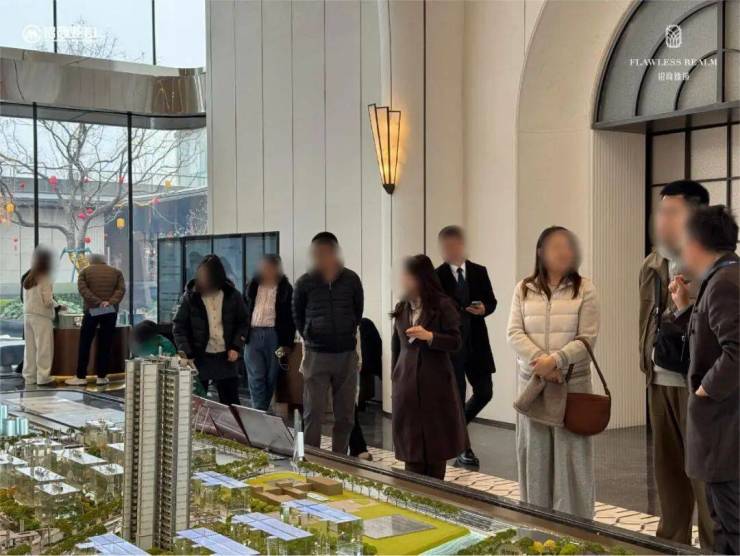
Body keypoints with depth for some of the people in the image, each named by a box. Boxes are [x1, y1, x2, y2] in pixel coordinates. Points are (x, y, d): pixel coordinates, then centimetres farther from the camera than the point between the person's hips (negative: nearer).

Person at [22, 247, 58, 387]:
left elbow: (26, 298, 11)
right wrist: (57, 305, 6)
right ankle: (43, 377, 2)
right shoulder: (45, 278, -10)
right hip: (41, 316, -7)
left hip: (27, 315, 7)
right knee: (43, 348, 0)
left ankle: (29, 377, 13)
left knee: (30, 348, 10)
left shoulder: (27, 278, 11)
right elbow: (48, 301, -15)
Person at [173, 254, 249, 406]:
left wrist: (236, 347, -5)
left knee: (231, 403, 6)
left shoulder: (233, 295, 0)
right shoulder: (190, 297, -3)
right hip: (199, 358, -1)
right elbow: (178, 326, -1)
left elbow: (243, 323, 7)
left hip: (226, 358, 1)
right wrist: (186, 354, -10)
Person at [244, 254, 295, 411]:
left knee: (271, 377, 4)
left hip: (274, 335, -2)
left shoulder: (285, 288, 2)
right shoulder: (253, 285, 12)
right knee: (255, 378, -5)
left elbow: (291, 317, -1)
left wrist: (288, 343, -7)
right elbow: (244, 310, 16)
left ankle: (262, 411, 16)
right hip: (253, 335, 2)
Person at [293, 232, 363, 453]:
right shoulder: (304, 283, -4)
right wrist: (310, 338, 10)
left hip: (346, 354, 2)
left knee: (345, 414, 8)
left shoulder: (351, 280, 0)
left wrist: (347, 334, 12)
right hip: (316, 355, -2)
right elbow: (297, 315, 10)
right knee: (313, 413, -2)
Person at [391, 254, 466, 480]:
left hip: (436, 384, -4)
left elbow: (456, 342, -6)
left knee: (436, 442, 6)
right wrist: (394, 381, 14)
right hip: (407, 385, 4)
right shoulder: (401, 308, 10)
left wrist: (429, 336, -21)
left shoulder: (443, 306, -5)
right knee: (411, 442, 4)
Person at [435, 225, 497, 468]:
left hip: (476, 342, 4)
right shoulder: (437, 276, -5)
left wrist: (483, 308, -12)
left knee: (484, 392, 5)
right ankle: (463, 448, 13)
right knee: (457, 395, 1)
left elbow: (491, 301, 9)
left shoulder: (479, 272, 5)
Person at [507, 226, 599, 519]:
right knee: (535, 451, 6)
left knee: (570, 453, -2)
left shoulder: (584, 289, 1)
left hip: (572, 381, -2)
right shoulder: (524, 289, 8)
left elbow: (587, 338, -5)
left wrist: (555, 360, -17)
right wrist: (539, 361, -15)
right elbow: (514, 333, 0)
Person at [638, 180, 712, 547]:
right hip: (660, 380, 6)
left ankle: (714, 547, 14)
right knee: (667, 466, 14)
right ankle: (671, 540, 27)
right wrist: (647, 362, 12)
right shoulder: (652, 265, 10)